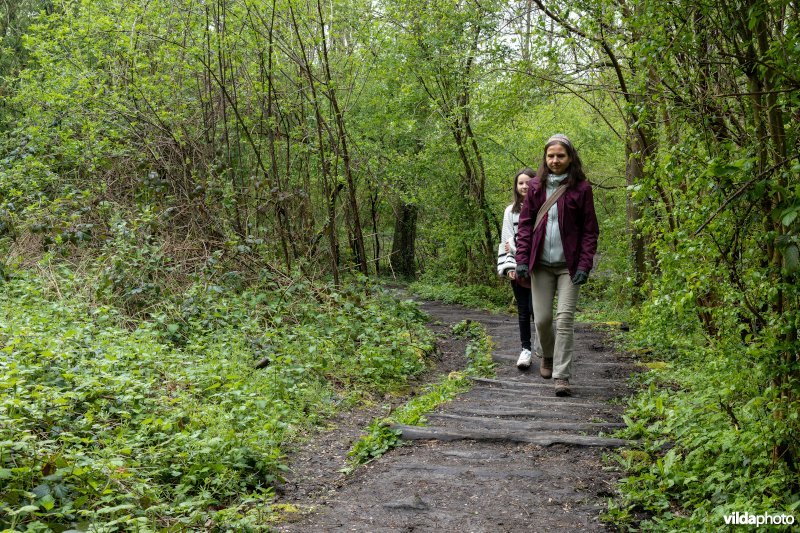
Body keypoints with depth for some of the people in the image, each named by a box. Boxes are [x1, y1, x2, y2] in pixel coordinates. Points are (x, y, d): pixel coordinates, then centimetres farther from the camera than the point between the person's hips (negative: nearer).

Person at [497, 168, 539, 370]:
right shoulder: (511, 211, 11)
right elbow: (506, 241, 8)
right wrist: (509, 266, -3)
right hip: (517, 268, 4)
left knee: (535, 308, -9)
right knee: (523, 310, 7)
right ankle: (526, 349, 13)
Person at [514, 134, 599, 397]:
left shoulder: (581, 188, -1)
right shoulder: (536, 187, 6)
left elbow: (590, 230, -1)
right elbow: (525, 225, 6)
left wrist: (584, 265, -10)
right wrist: (522, 260, -3)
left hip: (568, 265, -2)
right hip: (541, 264, 2)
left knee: (565, 319, -9)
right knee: (542, 319, 5)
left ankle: (561, 376, -5)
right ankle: (548, 357, 34)